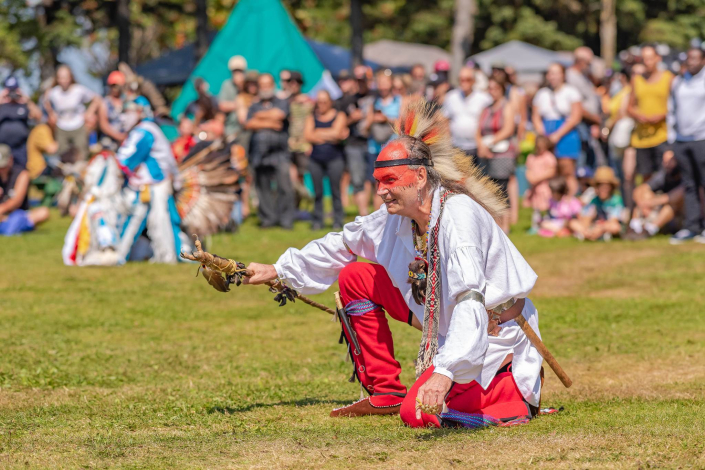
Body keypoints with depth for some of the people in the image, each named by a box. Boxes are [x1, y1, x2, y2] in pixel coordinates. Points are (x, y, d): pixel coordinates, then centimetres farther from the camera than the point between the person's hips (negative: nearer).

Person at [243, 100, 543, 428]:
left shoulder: (458, 217, -30)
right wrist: (279, 270, 18)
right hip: (443, 322, 9)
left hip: (492, 335, -9)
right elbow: (342, 245, 16)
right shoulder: (398, 216, -3)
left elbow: (470, 302, -42)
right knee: (356, 277, 7)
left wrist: (446, 372, -53)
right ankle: (385, 394, 14)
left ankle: (512, 388, -3)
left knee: (418, 413, -25)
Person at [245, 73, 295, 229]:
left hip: (279, 152, -3)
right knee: (263, 186, 0)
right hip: (259, 150, 3)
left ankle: (286, 218, -6)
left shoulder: (282, 103, 11)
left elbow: (279, 114, -10)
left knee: (284, 185, -11)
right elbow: (249, 124, 3)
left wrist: (260, 116, 4)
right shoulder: (254, 106, 19)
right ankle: (268, 217, 7)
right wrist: (269, 124, -4)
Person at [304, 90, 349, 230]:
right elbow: (308, 136, -2)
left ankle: (338, 221, 2)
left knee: (335, 190, -5)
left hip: (335, 159, -3)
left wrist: (318, 133, -2)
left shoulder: (339, 116, 6)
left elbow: (336, 132, -10)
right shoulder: (311, 117, 13)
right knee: (318, 191, 1)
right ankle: (317, 221, 8)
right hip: (316, 159, 3)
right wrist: (329, 136, -7)